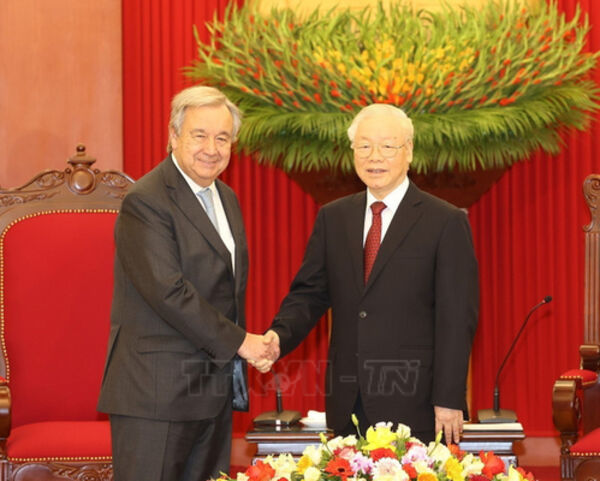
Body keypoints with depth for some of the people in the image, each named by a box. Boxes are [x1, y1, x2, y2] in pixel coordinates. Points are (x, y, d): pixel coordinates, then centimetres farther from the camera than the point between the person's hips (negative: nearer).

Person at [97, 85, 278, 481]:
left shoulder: (226, 199, 16)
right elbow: (168, 291, -20)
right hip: (156, 390, -8)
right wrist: (238, 341, -15)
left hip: (215, 390, 8)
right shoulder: (145, 202, -13)